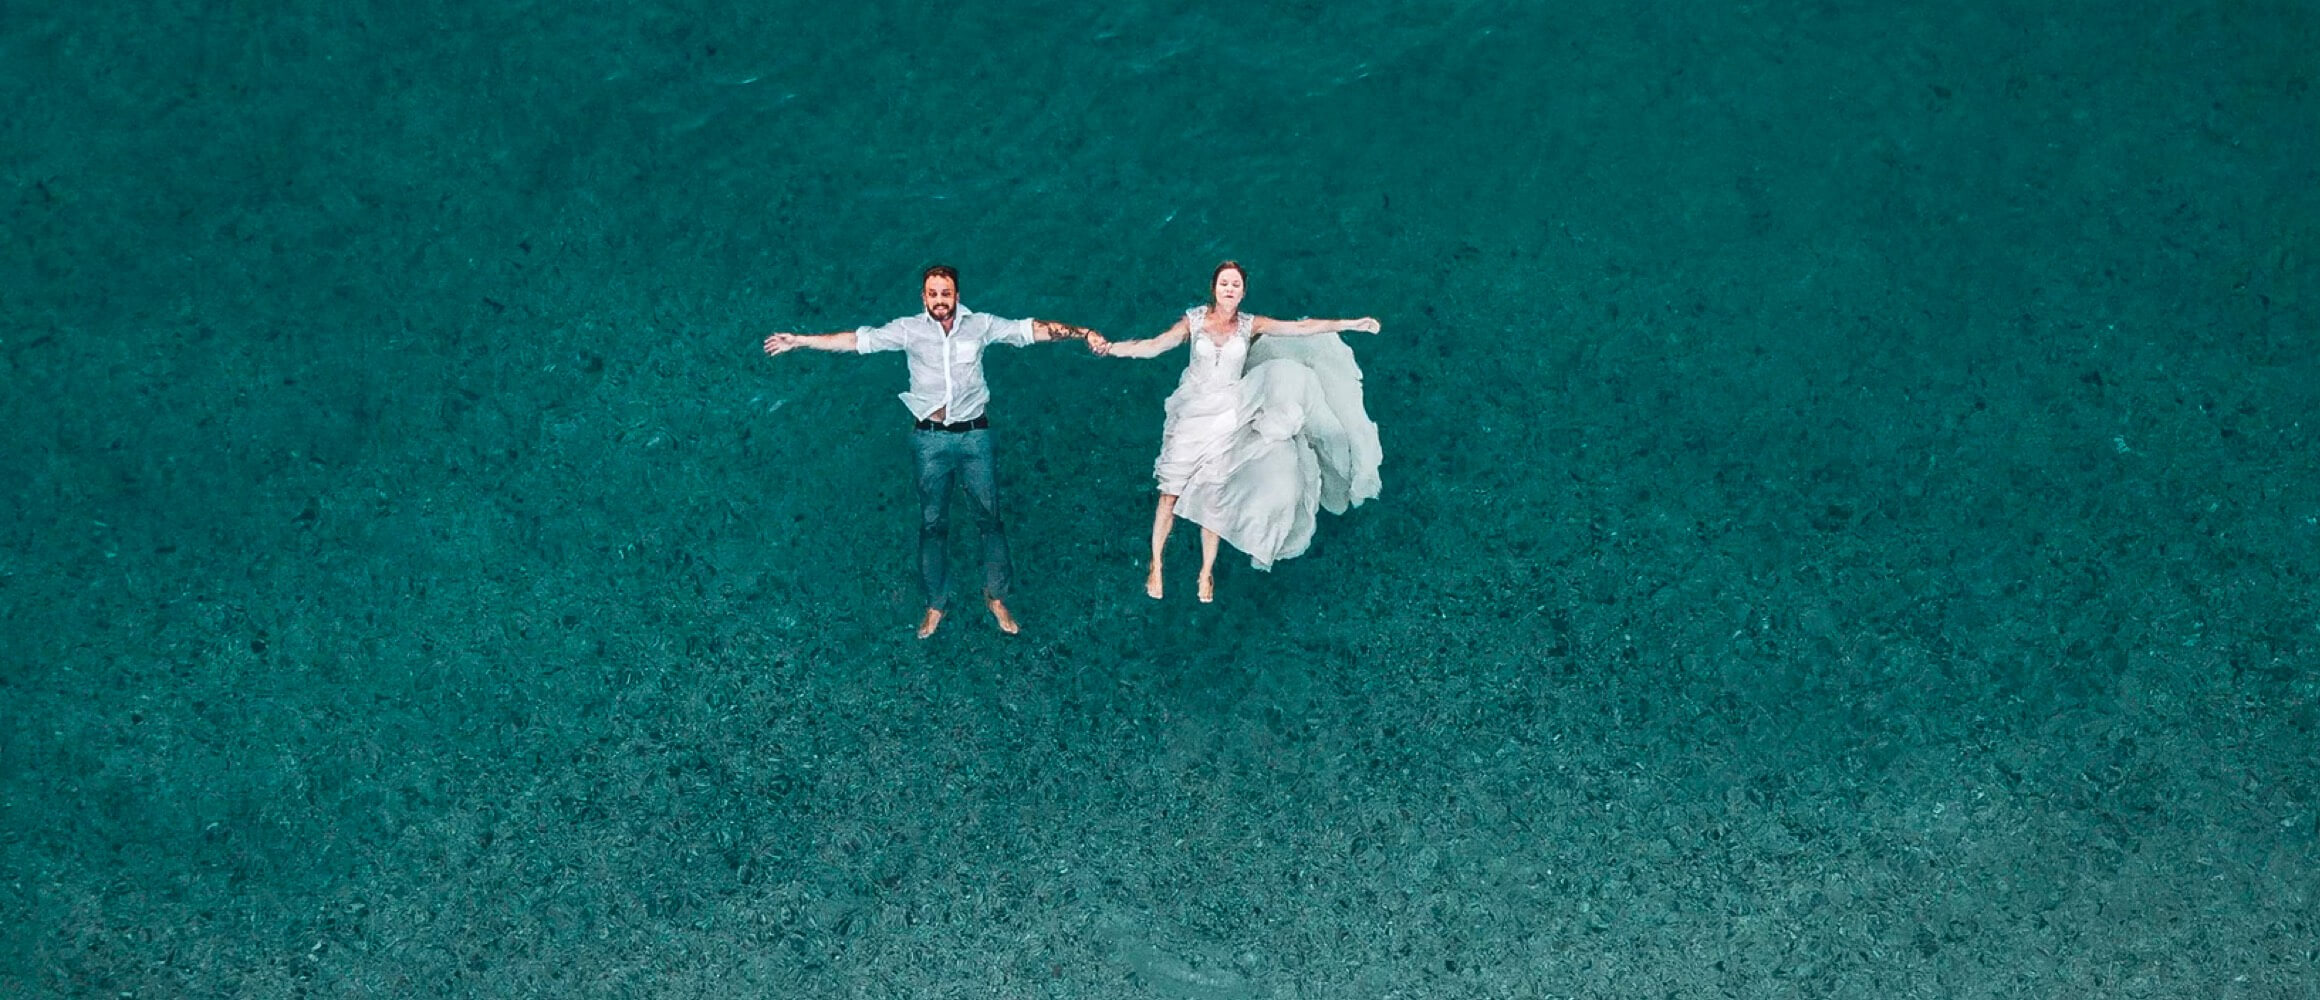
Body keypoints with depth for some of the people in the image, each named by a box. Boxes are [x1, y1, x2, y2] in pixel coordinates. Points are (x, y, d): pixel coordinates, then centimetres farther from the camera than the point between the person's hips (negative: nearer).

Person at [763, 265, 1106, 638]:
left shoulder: (981, 325, -3)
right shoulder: (908, 329, -3)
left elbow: (1032, 328, -7)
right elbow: (858, 339, -5)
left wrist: (1082, 333, -18)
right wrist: (799, 341, -9)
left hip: (974, 435, 0)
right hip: (931, 438, 0)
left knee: (990, 516, 6)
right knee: (932, 522, 8)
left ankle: (996, 597, 22)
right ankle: (936, 604, 21)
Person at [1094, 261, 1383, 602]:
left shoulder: (1251, 325, -1)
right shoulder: (1194, 321, -4)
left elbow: (1301, 328, -3)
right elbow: (1154, 346, -13)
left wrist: (1352, 324, -7)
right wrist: (1112, 348, -29)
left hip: (1227, 418, 1)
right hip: (1191, 414, -1)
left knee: (1212, 498, 3)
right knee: (1171, 494, -3)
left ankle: (1207, 572, 16)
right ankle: (1155, 567, 10)